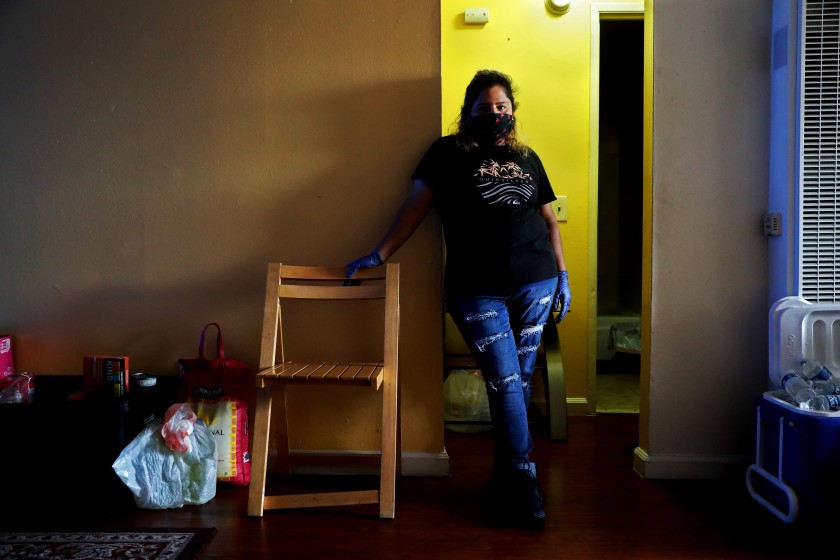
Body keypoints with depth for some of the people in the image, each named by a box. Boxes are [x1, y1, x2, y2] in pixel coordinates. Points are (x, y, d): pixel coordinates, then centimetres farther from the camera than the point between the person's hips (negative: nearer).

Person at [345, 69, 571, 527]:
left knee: (520, 380, 6)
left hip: (535, 284, 4)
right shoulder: (449, 153, 8)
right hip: (477, 291, -3)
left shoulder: (526, 158, 18)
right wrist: (379, 254, -1)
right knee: (505, 382, -5)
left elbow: (548, 218, 20)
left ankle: (504, 476, 19)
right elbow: (415, 206, 4)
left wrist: (562, 275, 13)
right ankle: (521, 481, 6)